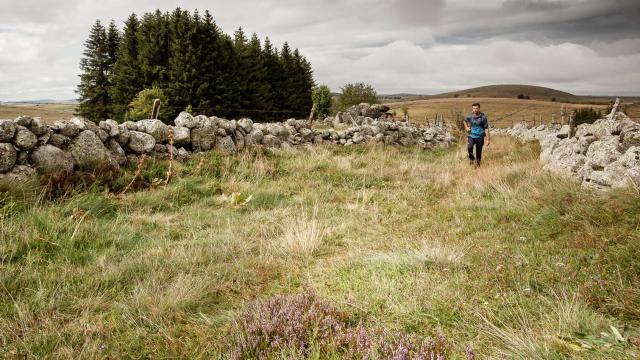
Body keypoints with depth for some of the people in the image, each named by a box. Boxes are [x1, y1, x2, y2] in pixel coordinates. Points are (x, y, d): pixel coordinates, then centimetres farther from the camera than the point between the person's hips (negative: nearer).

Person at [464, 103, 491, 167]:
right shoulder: (470, 117, 1)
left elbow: (486, 128, -6)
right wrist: (466, 127, 10)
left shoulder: (483, 117, -7)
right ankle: (471, 158, 1)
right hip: (471, 136, 1)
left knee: (478, 152, 3)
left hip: (480, 137, -1)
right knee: (469, 147, -25)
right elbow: (465, 120, 26)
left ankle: (477, 164, 22)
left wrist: (488, 139, -9)